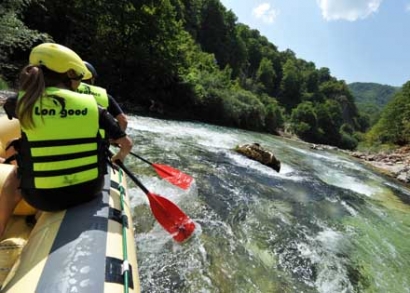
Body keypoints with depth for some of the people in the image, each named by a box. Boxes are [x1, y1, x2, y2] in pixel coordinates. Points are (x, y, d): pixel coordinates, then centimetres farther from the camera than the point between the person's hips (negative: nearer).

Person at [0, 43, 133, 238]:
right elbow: (127, 143, -5)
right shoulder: (92, 106, -9)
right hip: (90, 190, 1)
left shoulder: (24, 102, -8)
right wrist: (119, 157, 17)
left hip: (44, 198, 0)